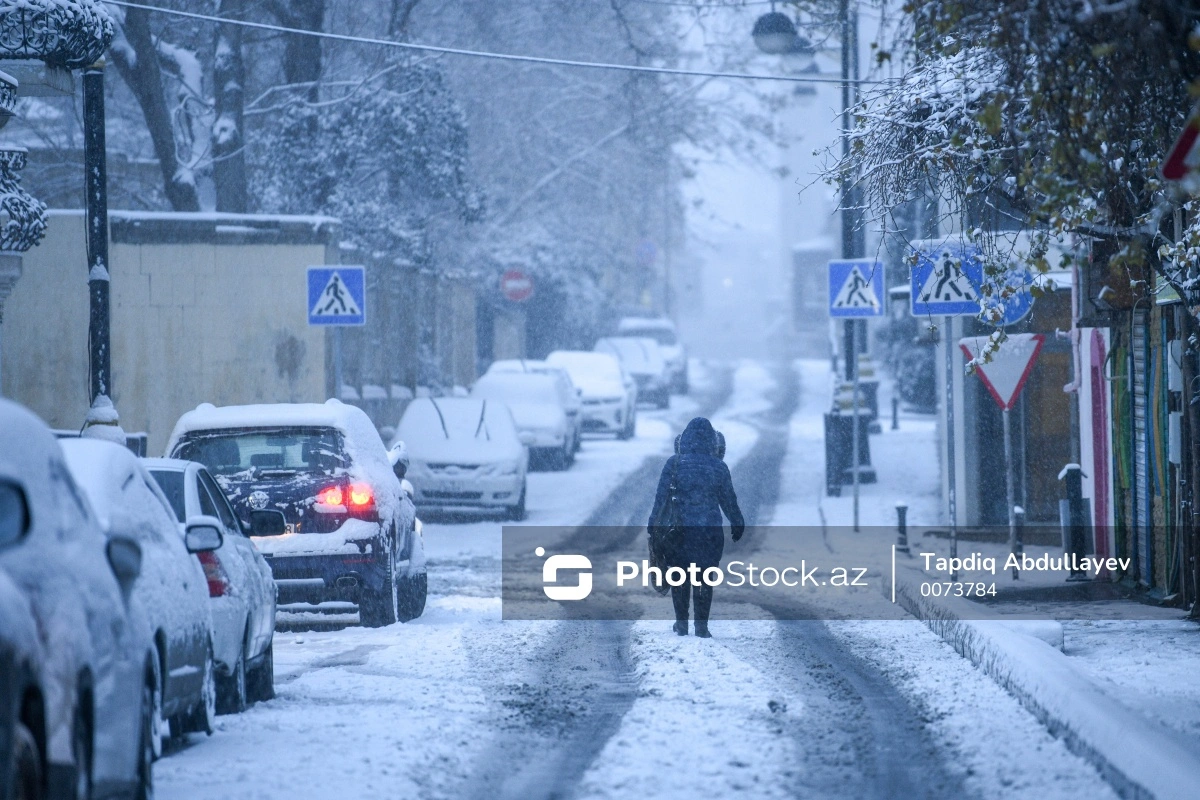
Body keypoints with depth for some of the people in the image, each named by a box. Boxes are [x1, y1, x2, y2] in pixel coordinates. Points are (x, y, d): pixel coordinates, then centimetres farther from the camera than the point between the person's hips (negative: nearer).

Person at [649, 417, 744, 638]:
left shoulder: (674, 464, -6)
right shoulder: (718, 467, -3)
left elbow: (661, 497, -6)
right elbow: (729, 500, 6)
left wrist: (654, 524, 3)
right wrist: (737, 523, 21)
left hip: (679, 529, 0)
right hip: (710, 531, 0)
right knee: (705, 578, 9)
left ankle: (681, 623, 17)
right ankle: (701, 626, 8)